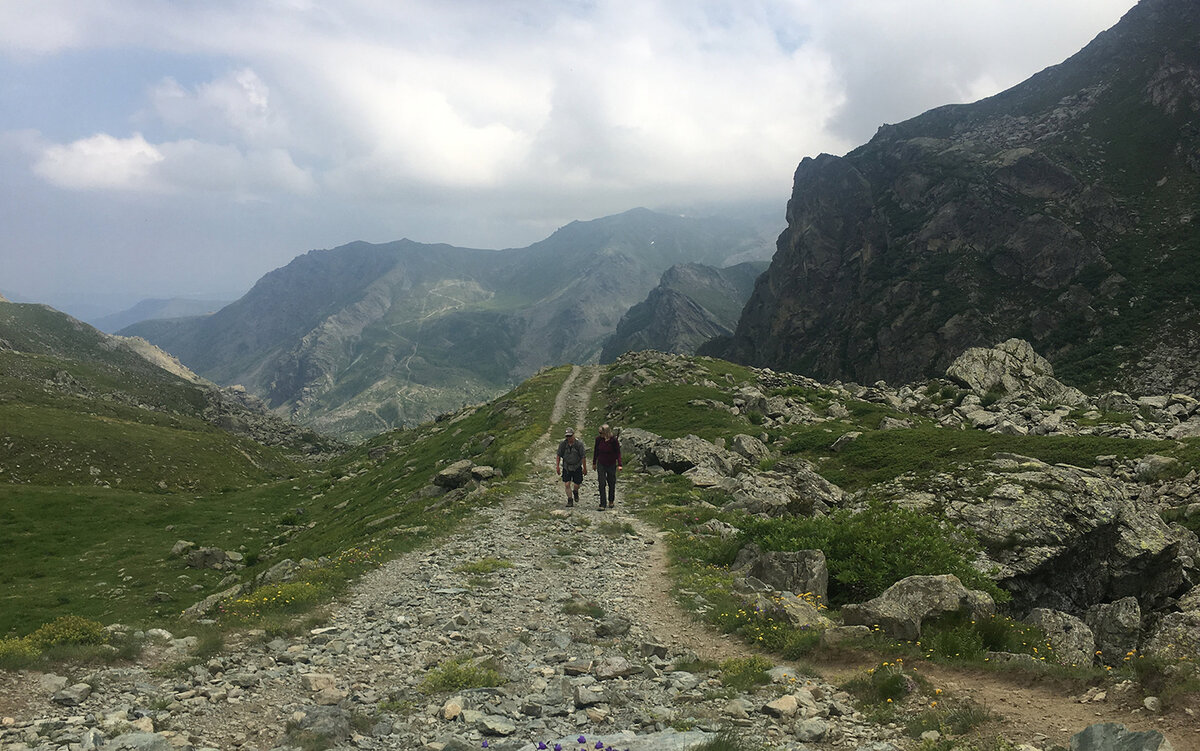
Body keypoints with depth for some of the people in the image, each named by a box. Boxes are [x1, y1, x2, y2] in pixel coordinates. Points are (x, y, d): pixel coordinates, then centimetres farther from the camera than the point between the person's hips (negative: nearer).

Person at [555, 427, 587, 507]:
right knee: (567, 484, -7)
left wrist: (585, 468, -5)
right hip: (566, 467, 1)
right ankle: (570, 500, 5)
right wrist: (557, 466, -2)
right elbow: (558, 456, 2)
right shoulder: (563, 444, -8)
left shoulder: (579, 444, -14)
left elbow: (583, 457, -8)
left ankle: (575, 492, 40)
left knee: (577, 484, 6)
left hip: (577, 467, -1)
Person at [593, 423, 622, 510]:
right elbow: (596, 451, 7)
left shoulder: (614, 440, -15)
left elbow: (618, 453, -10)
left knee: (611, 484, 11)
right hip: (601, 465, 1)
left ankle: (611, 501, 34)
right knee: (602, 484, -7)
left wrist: (619, 464, -19)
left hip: (611, 465, -1)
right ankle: (602, 505, -5)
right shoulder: (598, 439, -7)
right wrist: (594, 463, 13)